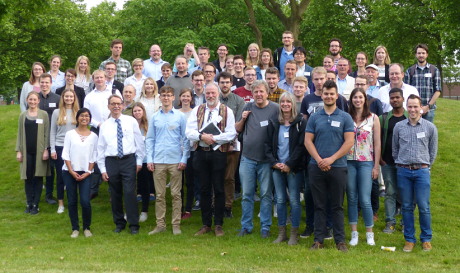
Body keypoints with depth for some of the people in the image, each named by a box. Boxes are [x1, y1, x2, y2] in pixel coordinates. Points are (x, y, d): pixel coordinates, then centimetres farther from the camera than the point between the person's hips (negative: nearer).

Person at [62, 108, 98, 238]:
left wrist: (88, 172, -5)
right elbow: (65, 154, 0)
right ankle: (75, 228, 15)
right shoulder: (70, 134, 2)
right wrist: (72, 171, -7)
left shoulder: (93, 136, 5)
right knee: (72, 201, 3)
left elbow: (94, 156, 4)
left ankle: (87, 228, 7)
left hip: (85, 173, 0)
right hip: (69, 172, 0)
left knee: (85, 201, -10)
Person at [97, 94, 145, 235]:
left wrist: (139, 161, 1)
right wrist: (102, 169, 4)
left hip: (128, 161, -2)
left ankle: (134, 224, 1)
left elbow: (139, 142, 5)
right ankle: (119, 223, 21)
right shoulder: (104, 126, 8)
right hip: (111, 162, 2)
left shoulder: (131, 121, 4)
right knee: (115, 194, 7)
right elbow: (100, 148, 8)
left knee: (129, 193, -8)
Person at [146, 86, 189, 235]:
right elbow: (150, 139, 9)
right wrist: (149, 159, 1)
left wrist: (184, 159, -3)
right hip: (158, 161, 2)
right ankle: (160, 224, 13)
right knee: (160, 195, 6)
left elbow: (185, 139, 3)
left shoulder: (180, 116, 2)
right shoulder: (154, 117, 7)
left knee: (176, 194, 3)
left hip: (175, 161, -1)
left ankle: (176, 224, 10)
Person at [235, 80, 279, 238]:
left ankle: (265, 227, 15)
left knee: (266, 195, 5)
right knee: (247, 194, 8)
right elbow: (238, 130, 14)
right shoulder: (248, 108, 6)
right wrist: (243, 119, -6)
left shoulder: (275, 109, -4)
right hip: (247, 158, 3)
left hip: (266, 160, -3)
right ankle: (246, 226, 18)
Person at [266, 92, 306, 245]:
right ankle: (281, 233, 16)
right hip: (277, 168, 4)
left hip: (294, 168, -4)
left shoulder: (300, 123, -2)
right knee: (280, 200, 7)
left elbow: (301, 146, -8)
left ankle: (294, 234, 8)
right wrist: (274, 163, -4)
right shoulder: (274, 123, 10)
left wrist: (289, 164, -12)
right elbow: (268, 145, 10)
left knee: (294, 200, 0)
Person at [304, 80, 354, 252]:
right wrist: (319, 160, -11)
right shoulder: (314, 118, 8)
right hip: (316, 167, 2)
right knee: (319, 205, 7)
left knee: (337, 206, 4)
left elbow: (349, 142, -4)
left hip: (338, 167, -1)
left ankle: (340, 240, 11)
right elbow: (308, 141, 3)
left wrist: (331, 159, -13)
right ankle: (319, 240, 13)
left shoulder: (345, 118, 3)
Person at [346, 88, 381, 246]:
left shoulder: (373, 118, 3)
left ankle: (369, 234, 8)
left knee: (365, 200, -6)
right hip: (349, 162, 2)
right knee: (351, 199, 5)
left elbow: (377, 144, 3)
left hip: (366, 163, -2)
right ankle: (354, 233, 14)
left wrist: (376, 166, -2)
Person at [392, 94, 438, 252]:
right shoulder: (399, 127, 5)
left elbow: (433, 151, 10)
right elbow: (394, 149, 14)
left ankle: (426, 239, 12)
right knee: (407, 207, 6)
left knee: (424, 207, -2)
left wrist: (425, 166, 9)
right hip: (403, 171, 1)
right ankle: (409, 239, 15)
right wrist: (399, 164, 9)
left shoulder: (430, 127, 2)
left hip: (422, 171, -1)